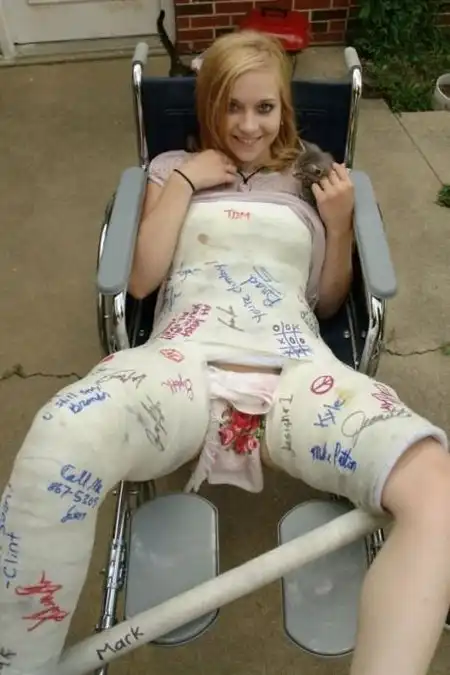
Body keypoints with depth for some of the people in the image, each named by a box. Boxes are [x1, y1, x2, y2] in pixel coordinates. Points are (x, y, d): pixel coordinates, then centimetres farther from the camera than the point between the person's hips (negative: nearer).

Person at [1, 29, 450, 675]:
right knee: (57, 447, -36)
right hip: (185, 357, -1)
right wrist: (184, 181, 7)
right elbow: (141, 279, 9)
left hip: (295, 366, 2)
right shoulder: (174, 167, 23)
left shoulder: (310, 177, 25)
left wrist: (339, 222, 7)